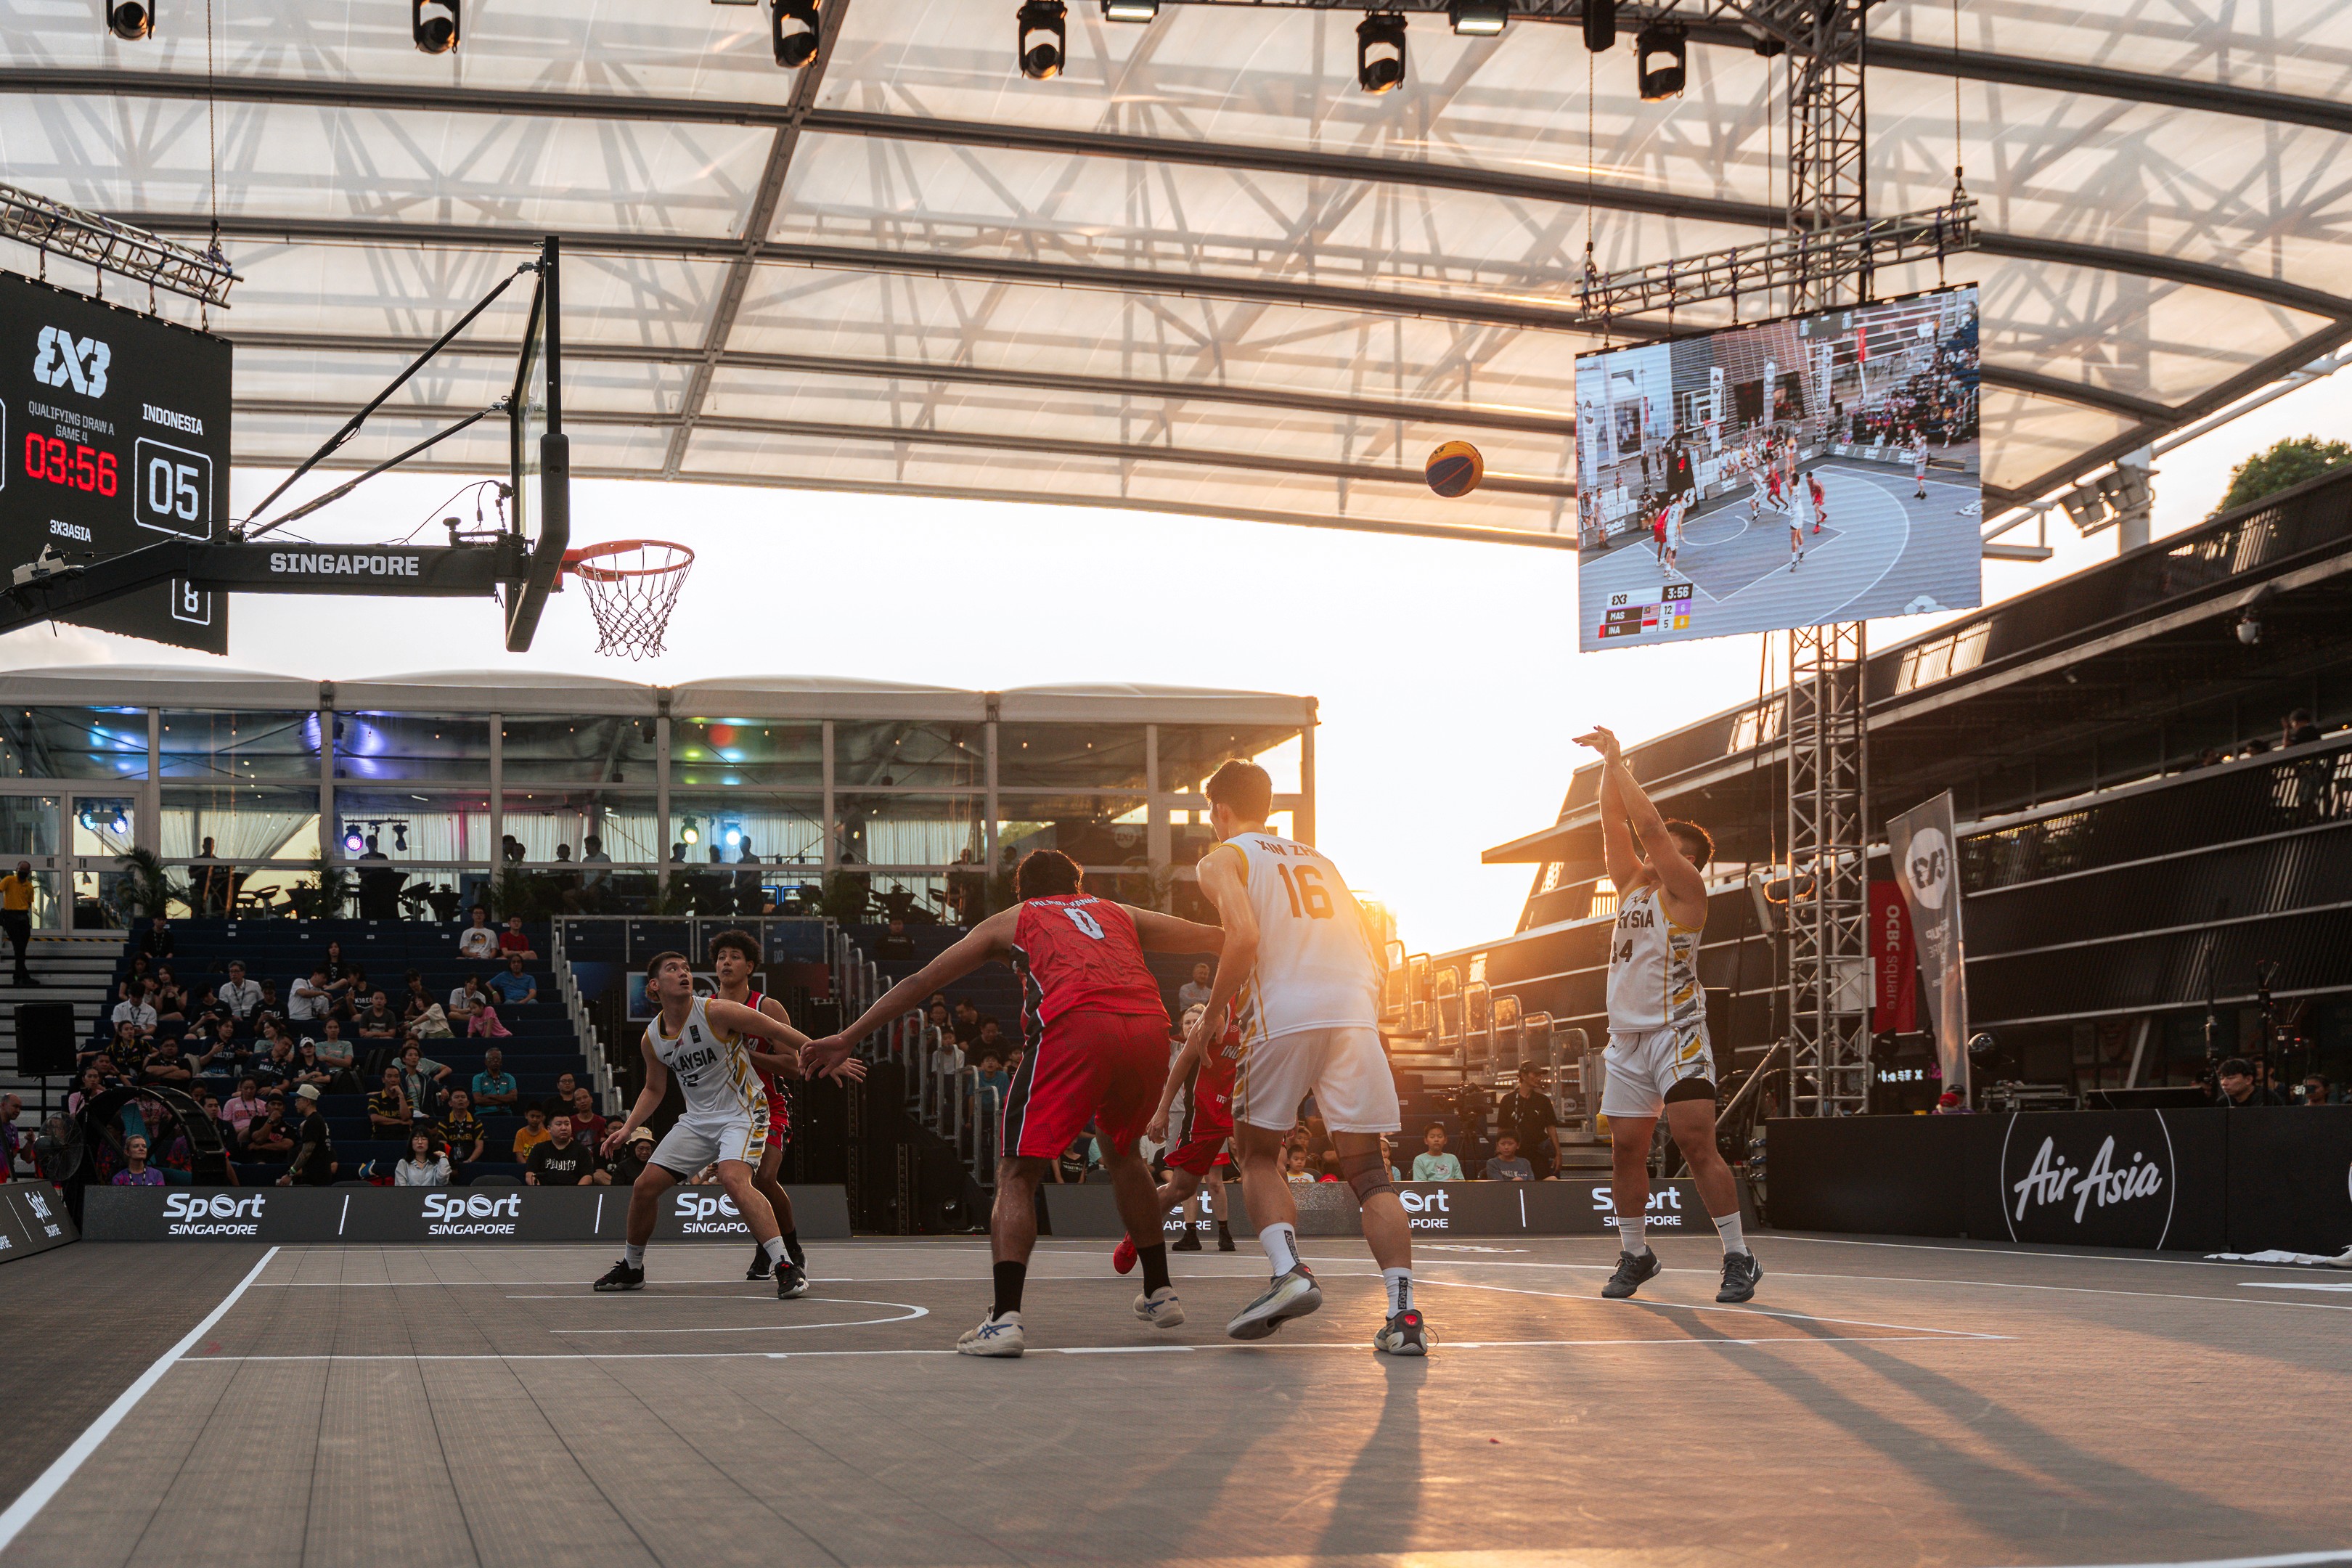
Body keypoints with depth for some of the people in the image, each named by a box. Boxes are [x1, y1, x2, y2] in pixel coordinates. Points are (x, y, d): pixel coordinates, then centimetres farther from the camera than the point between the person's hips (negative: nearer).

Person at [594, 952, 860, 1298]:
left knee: (734, 1179, -32)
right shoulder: (651, 1039, 1)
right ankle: (631, 1268, 27)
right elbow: (654, 1089, 19)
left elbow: (781, 1033, -12)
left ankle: (786, 1267, -34)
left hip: (742, 1112, -6)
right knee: (645, 1186, 3)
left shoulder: (716, 1012, -17)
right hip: (698, 1119, 6)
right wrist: (628, 1128, 6)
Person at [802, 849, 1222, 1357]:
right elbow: (1217, 939, 40)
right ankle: (1160, 1294, 32)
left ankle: (1005, 1318, -14)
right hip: (1150, 1025, 4)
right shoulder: (1119, 914, 35)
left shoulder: (1010, 921, 30)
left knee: (1018, 1173, 3)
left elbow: (921, 980, 30)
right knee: (1124, 1152, 29)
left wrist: (848, 1038, 35)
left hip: (1076, 1028, -4)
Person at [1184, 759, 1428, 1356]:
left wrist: (1212, 1013, 2)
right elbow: (1372, 951, 23)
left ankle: (1289, 1270, -11)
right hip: (1356, 1010, 4)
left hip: (1285, 1014, -4)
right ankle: (1404, 1311, -9)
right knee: (1366, 1167, 6)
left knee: (1258, 1155, 13)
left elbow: (1245, 936, -8)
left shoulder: (1222, 859, 11)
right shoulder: (1317, 859, 30)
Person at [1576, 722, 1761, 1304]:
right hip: (1627, 1035, 7)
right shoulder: (1633, 883, 16)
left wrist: (1618, 762, -8)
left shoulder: (1685, 888, -4)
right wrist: (1609, 763, 4)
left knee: (1697, 1146, -12)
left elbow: (1650, 823, -13)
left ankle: (1738, 1257, -8)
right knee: (1626, 1149, 7)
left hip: (1675, 1033, -7)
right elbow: (1617, 821, 11)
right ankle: (1634, 1255, 19)